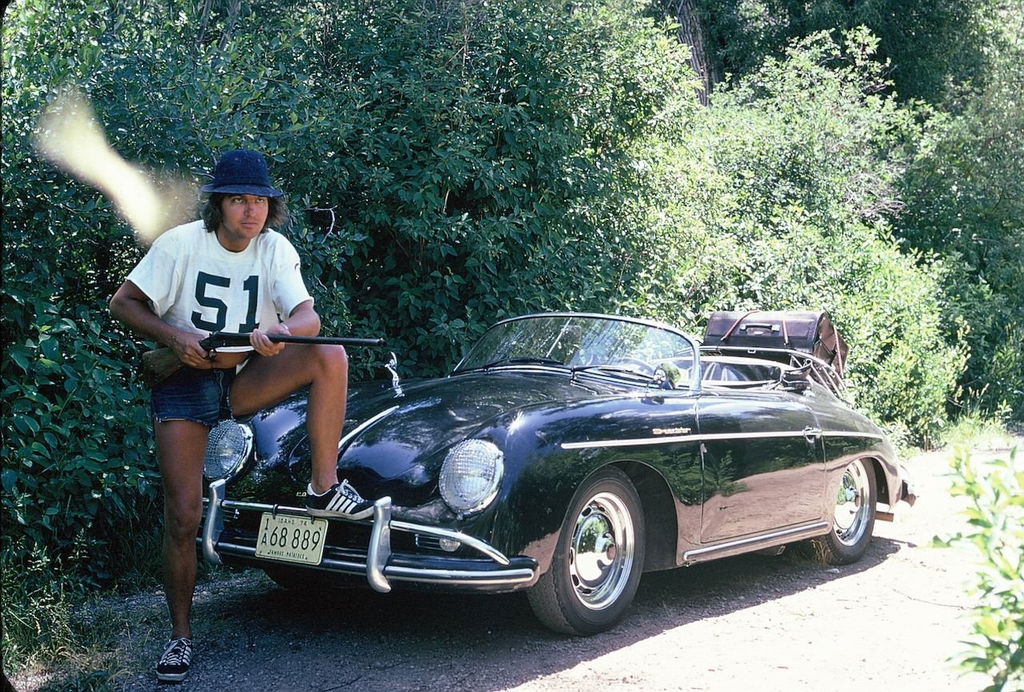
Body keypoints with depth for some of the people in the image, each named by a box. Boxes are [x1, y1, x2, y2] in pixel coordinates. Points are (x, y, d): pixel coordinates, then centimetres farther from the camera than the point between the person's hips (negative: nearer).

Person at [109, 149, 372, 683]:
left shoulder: (275, 249, -7)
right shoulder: (181, 243, -13)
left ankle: (324, 489, -17)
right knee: (183, 517, -7)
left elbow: (308, 316, -19)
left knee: (330, 356, -23)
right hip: (183, 383, -2)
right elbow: (122, 303, -9)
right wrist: (175, 337, -25)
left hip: (243, 379, 3)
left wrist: (283, 330, -42)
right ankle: (181, 636, 10)